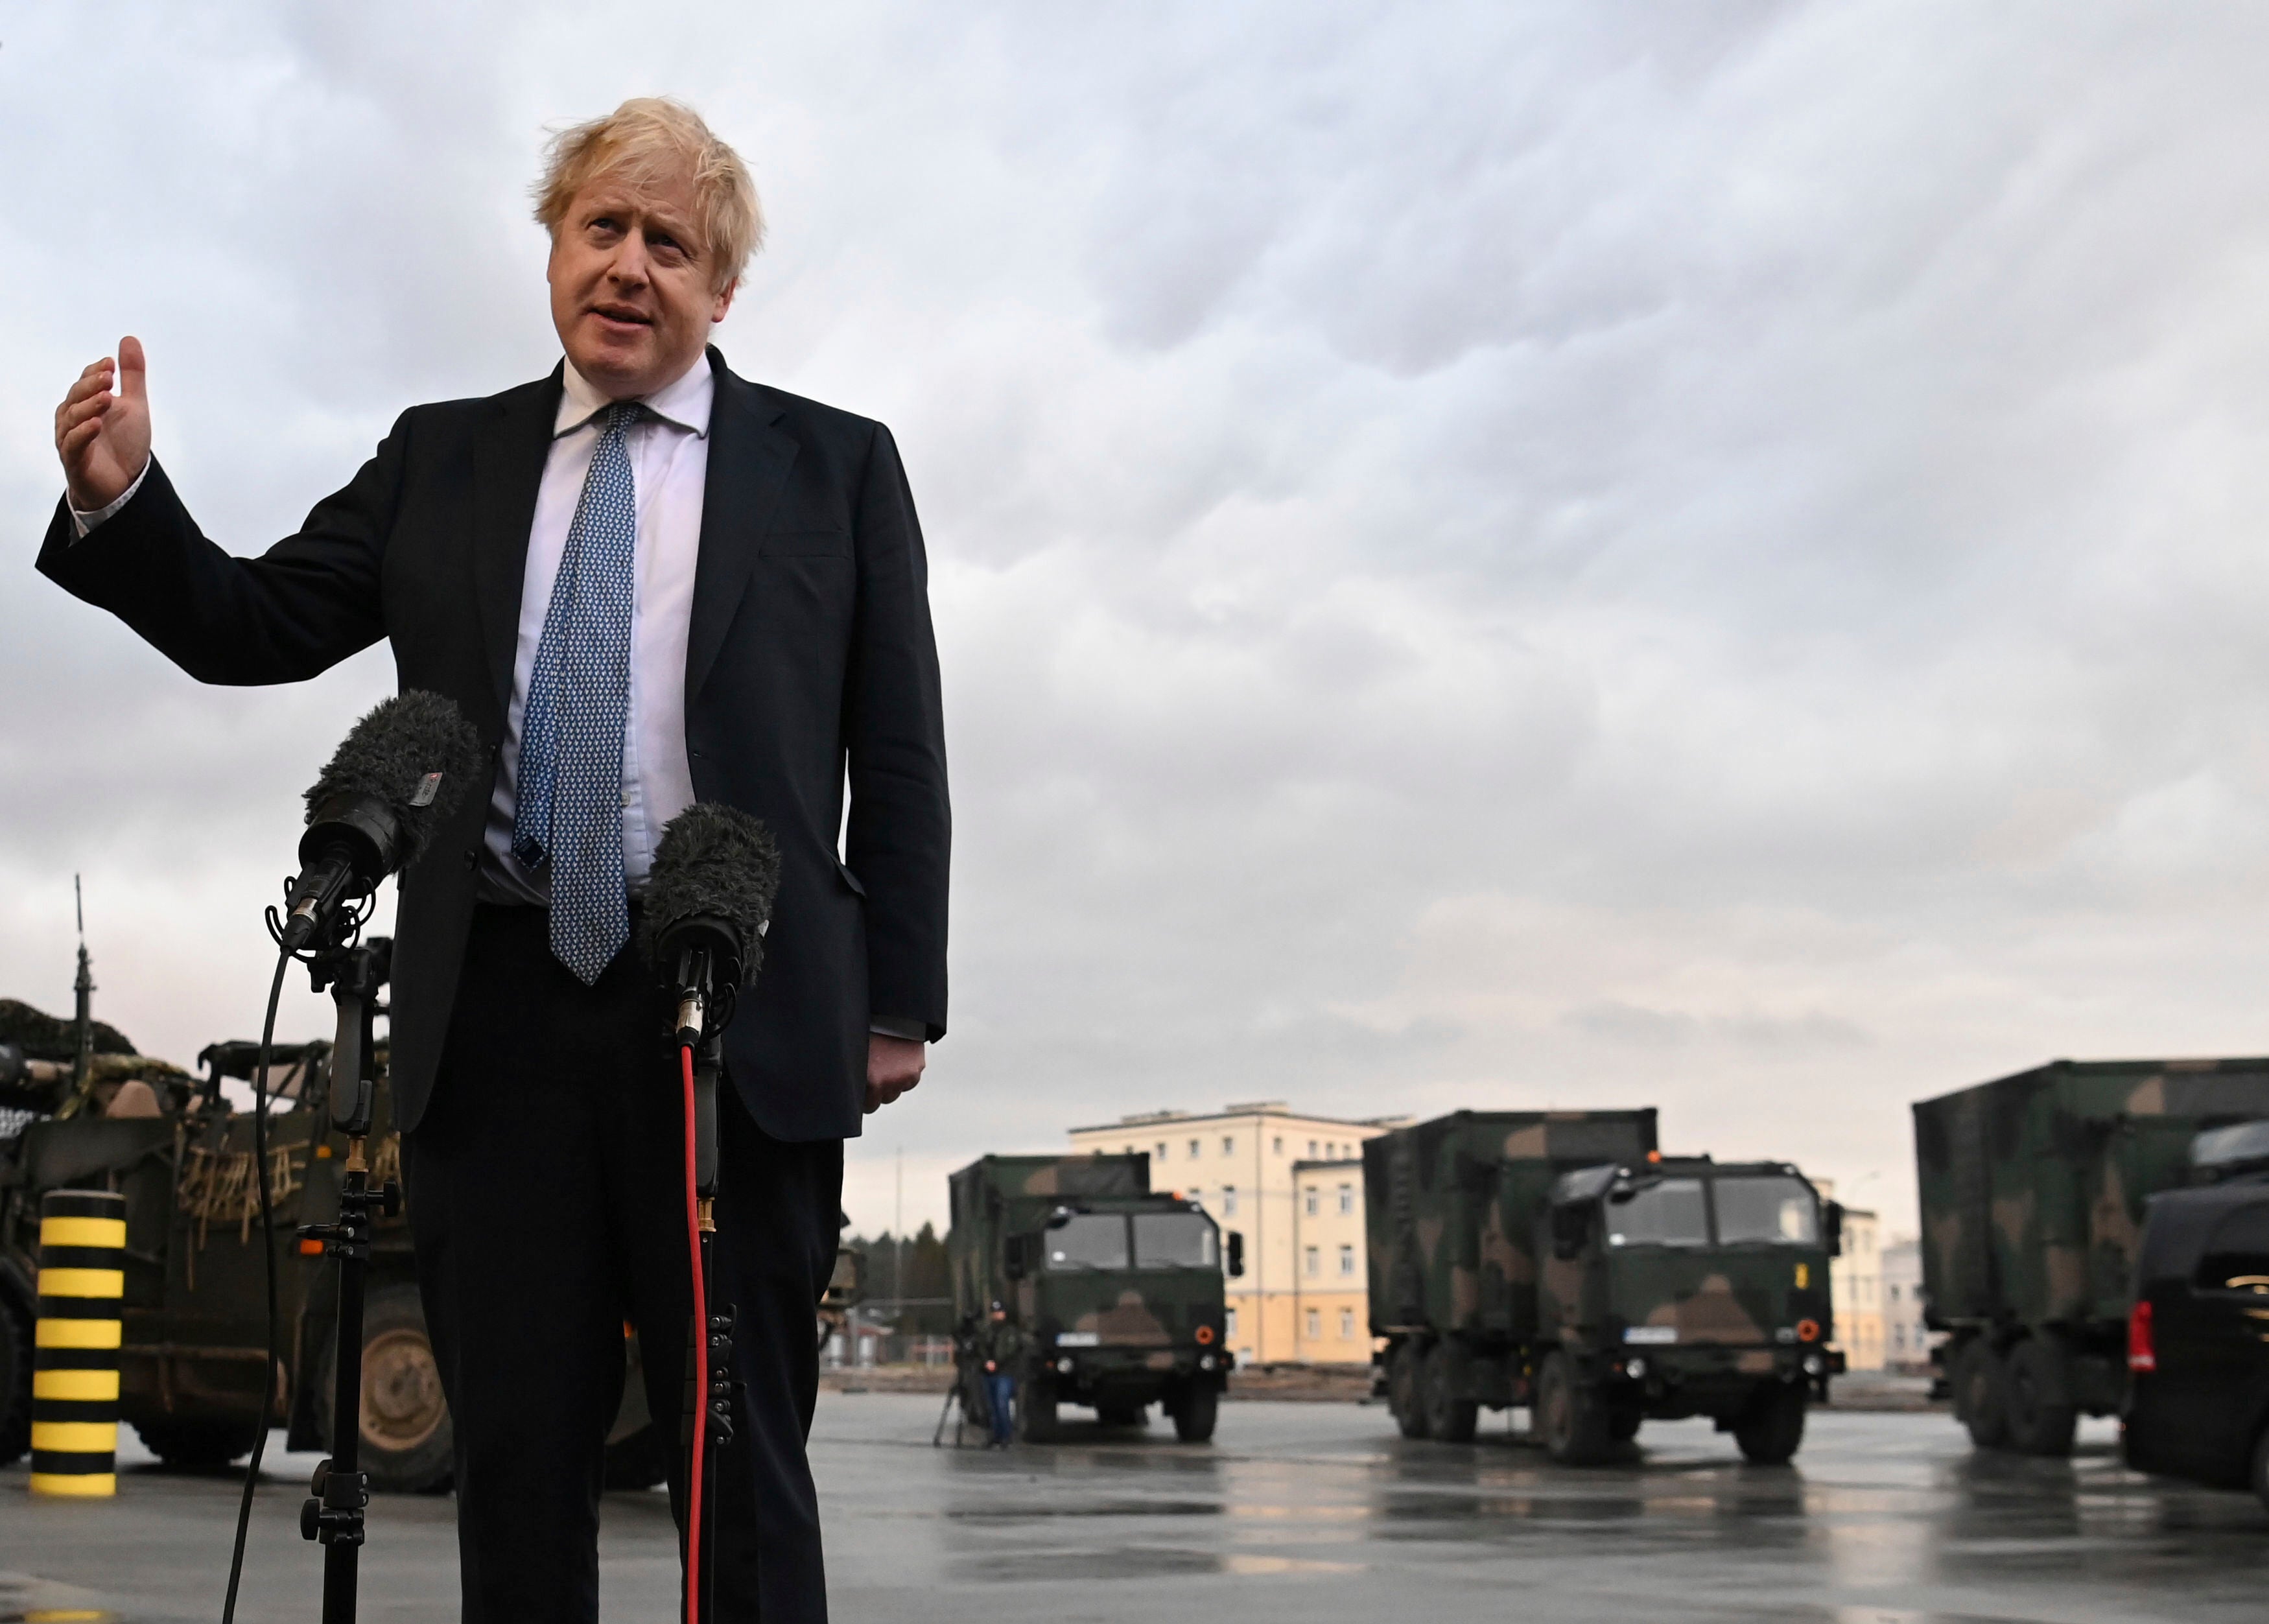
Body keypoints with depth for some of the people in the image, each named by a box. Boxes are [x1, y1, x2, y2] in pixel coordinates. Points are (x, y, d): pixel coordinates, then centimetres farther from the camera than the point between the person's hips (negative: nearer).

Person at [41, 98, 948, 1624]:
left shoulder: (835, 465, 9)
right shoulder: (441, 459, 16)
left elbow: (900, 753, 7)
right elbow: (252, 626, 13)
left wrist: (899, 999, 0)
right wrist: (123, 499, -6)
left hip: (735, 1021, -2)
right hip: (498, 1012, 2)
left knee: (743, 1462, 2)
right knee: (515, 1457, 7)